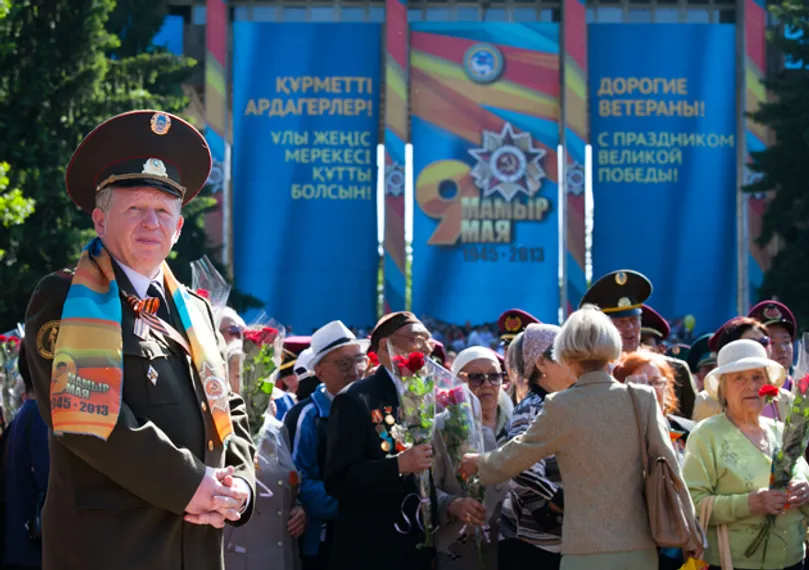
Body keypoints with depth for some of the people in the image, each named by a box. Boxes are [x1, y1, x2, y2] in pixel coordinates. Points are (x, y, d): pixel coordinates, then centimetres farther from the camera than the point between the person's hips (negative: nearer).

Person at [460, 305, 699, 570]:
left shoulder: (560, 407, -6)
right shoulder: (643, 398, -1)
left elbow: (516, 455, 7)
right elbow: (669, 467, 0)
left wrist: (479, 463, 28)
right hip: (640, 549, 3)